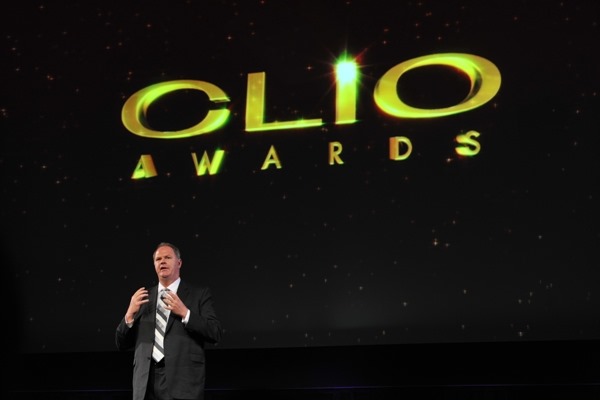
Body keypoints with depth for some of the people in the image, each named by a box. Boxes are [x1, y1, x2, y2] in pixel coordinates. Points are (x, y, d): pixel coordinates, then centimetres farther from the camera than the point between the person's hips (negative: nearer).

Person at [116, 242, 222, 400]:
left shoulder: (199, 294, 6)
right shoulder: (143, 297, 15)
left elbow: (215, 334, -4)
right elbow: (122, 344, 13)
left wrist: (185, 313, -14)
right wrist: (130, 313, -4)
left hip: (183, 380, -3)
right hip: (146, 382, 3)